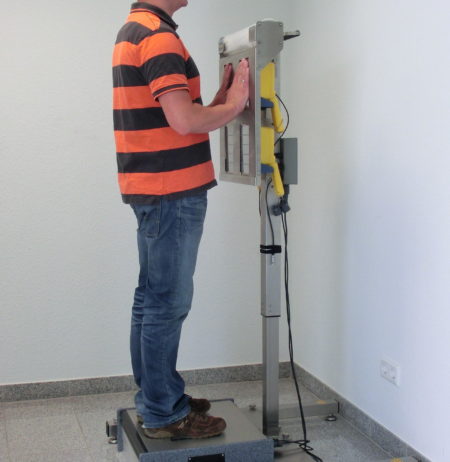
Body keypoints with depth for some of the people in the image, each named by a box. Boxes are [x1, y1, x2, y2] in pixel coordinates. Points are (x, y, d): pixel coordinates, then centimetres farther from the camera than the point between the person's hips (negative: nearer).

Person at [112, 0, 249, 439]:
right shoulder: (159, 36, -16)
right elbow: (184, 120, -24)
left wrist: (220, 102, 7)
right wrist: (232, 106, -8)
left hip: (149, 190, 10)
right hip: (173, 192, -10)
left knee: (151, 299, 15)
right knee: (167, 304, -2)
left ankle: (154, 398, 27)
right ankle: (163, 414, 8)